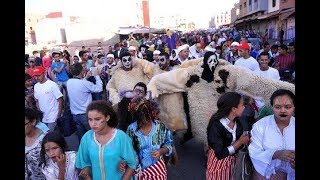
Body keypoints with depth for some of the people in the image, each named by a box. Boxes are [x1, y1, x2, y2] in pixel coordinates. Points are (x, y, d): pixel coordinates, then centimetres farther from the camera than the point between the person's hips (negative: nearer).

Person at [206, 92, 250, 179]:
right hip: (219, 163, -6)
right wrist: (240, 142, -21)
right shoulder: (215, 126, -28)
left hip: (233, 161, 6)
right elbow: (220, 154, -27)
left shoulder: (236, 121, -7)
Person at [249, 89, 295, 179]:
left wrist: (293, 160, -30)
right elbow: (254, 153, -20)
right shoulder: (260, 125, -15)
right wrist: (276, 154, -35)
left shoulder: (294, 126, -7)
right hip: (265, 172, -2)